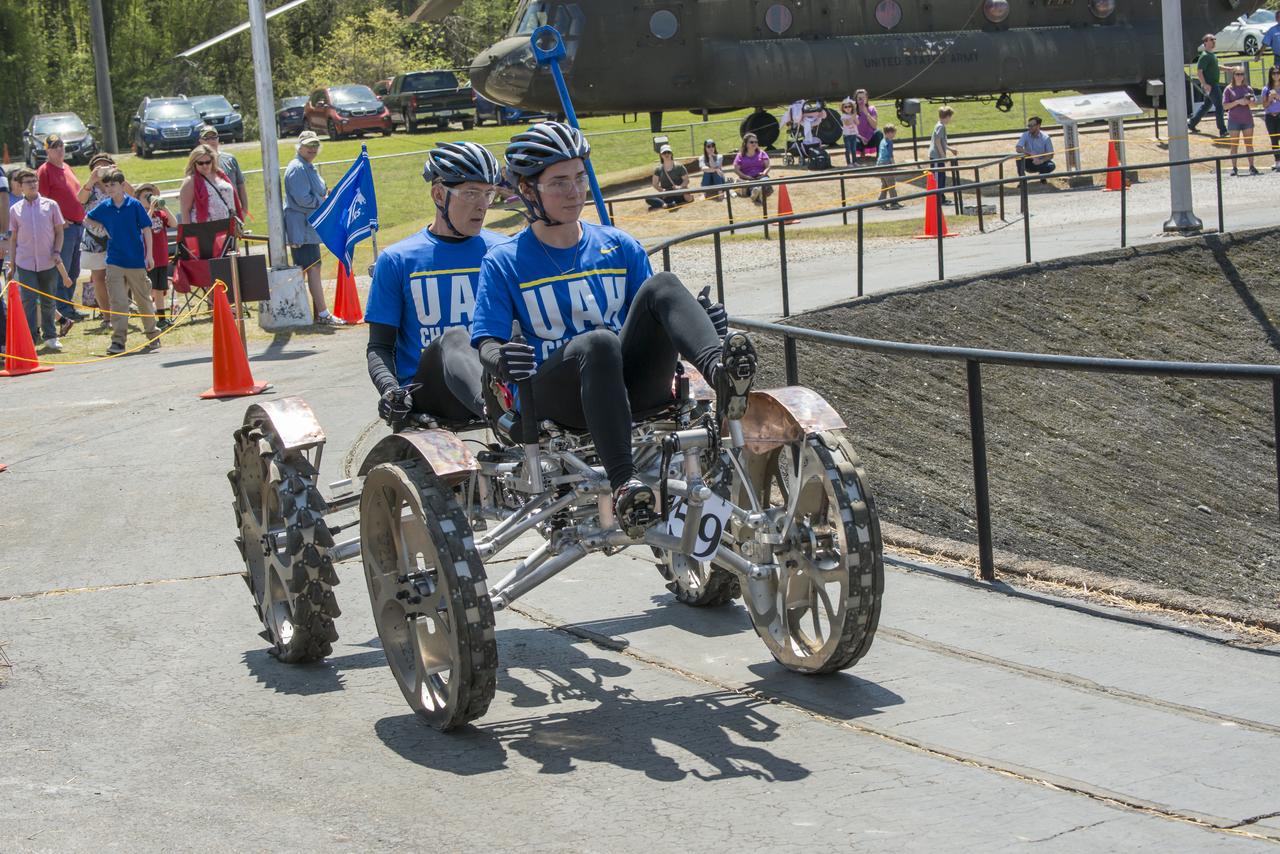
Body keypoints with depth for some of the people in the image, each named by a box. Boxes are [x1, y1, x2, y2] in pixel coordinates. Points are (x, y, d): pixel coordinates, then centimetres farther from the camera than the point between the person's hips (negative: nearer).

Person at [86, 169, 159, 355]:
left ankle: (153, 335, 24)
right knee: (118, 302, -4)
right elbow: (86, 219, 19)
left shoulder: (134, 205, -6)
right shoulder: (104, 207, 3)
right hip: (114, 261, 2)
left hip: (136, 260, -2)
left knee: (143, 299, 10)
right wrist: (101, 228, 2)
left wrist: (149, 254, -8)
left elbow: (146, 229, -3)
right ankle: (118, 340, -6)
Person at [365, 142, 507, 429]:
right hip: (424, 392, -2)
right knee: (453, 339, -36)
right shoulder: (396, 260, 8)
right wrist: (390, 389, -14)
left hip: (492, 382, 2)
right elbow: (379, 346, 8)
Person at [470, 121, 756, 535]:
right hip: (556, 398, -3)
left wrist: (703, 323, -7)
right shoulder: (504, 263, 5)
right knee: (599, 342, -38)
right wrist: (498, 358, -26)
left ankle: (720, 371, -50)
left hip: (631, 386, 3)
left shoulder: (620, 246, 15)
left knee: (662, 285, -22)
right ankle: (624, 482, -48)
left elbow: (651, 316, 15)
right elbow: (486, 341, -1)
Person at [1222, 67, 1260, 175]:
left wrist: (1248, 101, -15)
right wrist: (1238, 102, -16)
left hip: (1247, 119, 2)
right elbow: (1225, 106, -5)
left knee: (1249, 143, 3)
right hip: (1234, 120, -2)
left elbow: (1254, 103, 7)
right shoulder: (1229, 90, 1)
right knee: (1234, 145, 0)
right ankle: (1234, 168, 4)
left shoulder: (1248, 88, 9)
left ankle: (1251, 166, 6)